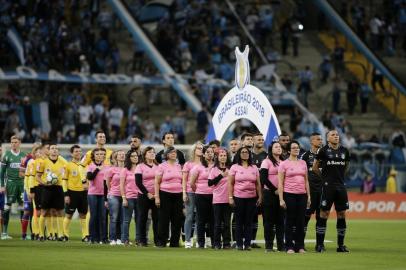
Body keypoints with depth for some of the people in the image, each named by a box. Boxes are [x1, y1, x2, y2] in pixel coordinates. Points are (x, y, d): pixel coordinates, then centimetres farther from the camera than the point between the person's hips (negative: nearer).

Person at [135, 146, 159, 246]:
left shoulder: (158, 166, 10)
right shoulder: (140, 167, 1)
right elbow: (138, 182, -6)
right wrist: (147, 193, -13)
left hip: (156, 196, 2)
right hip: (144, 196, -2)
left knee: (157, 218, -1)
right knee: (142, 218, 0)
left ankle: (157, 240, 2)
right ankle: (142, 241, 4)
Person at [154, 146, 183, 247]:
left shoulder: (179, 166, 12)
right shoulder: (162, 166, -1)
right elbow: (157, 182, -3)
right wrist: (157, 197, -10)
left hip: (178, 195, 4)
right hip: (165, 194, -4)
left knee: (177, 219, 3)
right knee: (164, 219, -2)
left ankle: (175, 242, 9)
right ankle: (162, 242, 4)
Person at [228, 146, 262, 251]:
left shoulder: (254, 168, 11)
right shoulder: (235, 167, 3)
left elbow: (258, 184, 12)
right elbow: (230, 183, 1)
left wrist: (260, 196, 5)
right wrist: (230, 197, -5)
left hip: (251, 198, 2)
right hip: (238, 198, -2)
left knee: (249, 222, 2)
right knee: (239, 222, 1)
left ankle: (247, 244, 5)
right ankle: (239, 244, 4)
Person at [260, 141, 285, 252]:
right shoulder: (267, 162, 0)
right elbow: (263, 178, -9)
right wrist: (274, 190, -11)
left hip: (281, 194, 4)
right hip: (270, 193, -4)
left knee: (280, 220, 3)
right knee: (269, 220, -3)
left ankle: (281, 245, 6)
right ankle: (268, 245, 0)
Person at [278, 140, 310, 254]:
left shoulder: (303, 163, 12)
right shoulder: (284, 164, -1)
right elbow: (280, 183, -4)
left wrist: (308, 196, 11)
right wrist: (281, 199, -9)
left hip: (302, 194, 4)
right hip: (289, 194, -4)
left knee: (301, 221, 4)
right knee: (290, 221, -1)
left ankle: (300, 246, 10)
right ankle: (289, 246, 3)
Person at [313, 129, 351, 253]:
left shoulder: (344, 151, 9)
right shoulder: (324, 150, -4)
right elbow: (315, 167, 5)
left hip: (341, 186, 4)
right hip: (328, 187, -4)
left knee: (342, 214, 4)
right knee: (324, 213, -5)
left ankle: (341, 244, 10)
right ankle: (319, 244, -2)